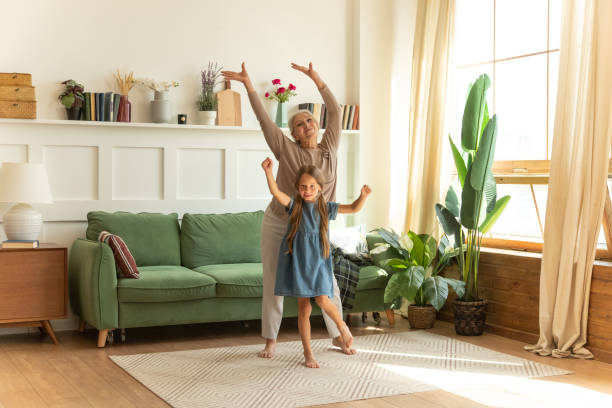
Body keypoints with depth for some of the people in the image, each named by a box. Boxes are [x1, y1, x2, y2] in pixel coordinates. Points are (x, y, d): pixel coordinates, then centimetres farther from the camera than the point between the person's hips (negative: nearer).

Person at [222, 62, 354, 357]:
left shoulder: (329, 149, 2)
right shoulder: (286, 150, -5)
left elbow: (335, 111, 0)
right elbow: (264, 119, -11)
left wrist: (316, 78, -2)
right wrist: (247, 84, -16)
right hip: (278, 225, -1)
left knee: (327, 283, 5)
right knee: (273, 283, 5)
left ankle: (338, 337, 23)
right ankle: (270, 340, 17)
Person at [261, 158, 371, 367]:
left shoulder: (325, 208, 4)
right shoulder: (294, 205, -1)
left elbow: (354, 208, 2)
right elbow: (276, 193, -18)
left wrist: (363, 196, -17)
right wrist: (268, 172, -33)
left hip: (318, 262, 0)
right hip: (298, 262, 0)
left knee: (322, 300, -17)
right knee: (304, 308, 3)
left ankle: (341, 325, 16)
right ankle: (308, 353, 14)